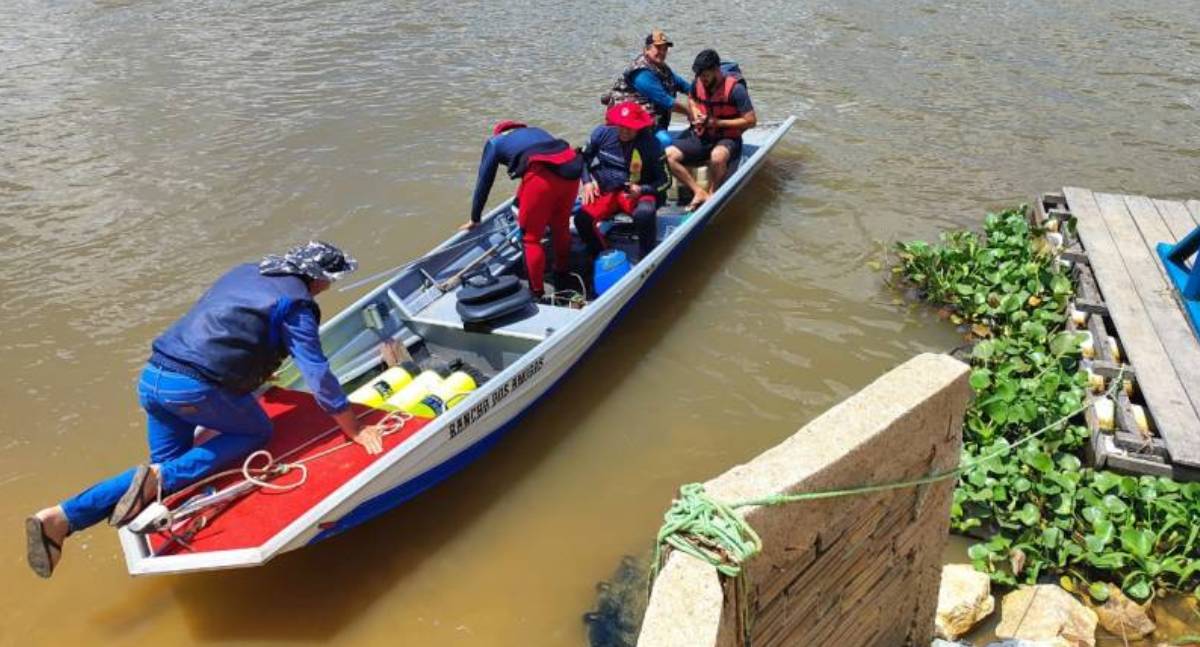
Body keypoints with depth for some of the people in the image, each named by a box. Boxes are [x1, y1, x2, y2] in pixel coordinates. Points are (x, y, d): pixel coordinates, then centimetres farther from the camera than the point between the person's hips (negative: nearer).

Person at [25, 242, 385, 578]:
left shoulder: (245, 272, 21)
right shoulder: (297, 303, -3)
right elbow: (317, 374, -7)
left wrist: (256, 372, 51)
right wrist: (355, 430, 0)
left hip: (152, 375, 8)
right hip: (194, 387, -8)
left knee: (167, 469, 19)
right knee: (257, 432, 15)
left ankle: (60, 518, 7)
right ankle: (158, 477, -5)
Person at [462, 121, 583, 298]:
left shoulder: (495, 142, 24)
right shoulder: (535, 131, 38)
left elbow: (484, 182, 27)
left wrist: (474, 219, 37)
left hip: (542, 175, -5)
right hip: (572, 169, 6)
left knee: (531, 238, 9)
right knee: (561, 228, 23)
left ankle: (537, 294, 14)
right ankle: (562, 282, 40)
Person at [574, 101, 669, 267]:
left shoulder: (650, 143, -11)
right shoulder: (603, 133, -3)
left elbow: (664, 180, -4)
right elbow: (584, 157, 15)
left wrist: (642, 190, -21)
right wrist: (587, 182, 0)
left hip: (638, 193, -3)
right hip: (606, 192, 3)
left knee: (645, 214, -38)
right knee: (582, 218, -25)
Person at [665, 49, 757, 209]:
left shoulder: (735, 88, -17)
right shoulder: (698, 83, 0)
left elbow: (751, 121, -16)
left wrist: (718, 122, -18)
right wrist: (694, 111, 1)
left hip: (727, 140, -6)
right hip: (700, 137, 6)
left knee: (717, 156, -42)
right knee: (668, 155, -17)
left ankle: (712, 195, -16)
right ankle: (700, 192, -20)